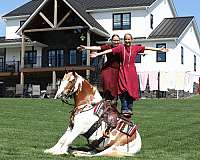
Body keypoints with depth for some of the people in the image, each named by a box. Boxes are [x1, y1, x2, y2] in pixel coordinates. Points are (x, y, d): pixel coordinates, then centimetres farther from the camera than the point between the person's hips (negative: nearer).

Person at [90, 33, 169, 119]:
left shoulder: (136, 48, 6)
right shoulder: (121, 47, 0)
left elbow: (147, 48, 9)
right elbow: (110, 50, -7)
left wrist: (159, 49, 11)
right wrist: (98, 54, -14)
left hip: (132, 71, 2)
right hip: (123, 71, -2)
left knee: (131, 91, 2)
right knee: (123, 90, -12)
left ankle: (129, 109, 12)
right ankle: (124, 109, -7)